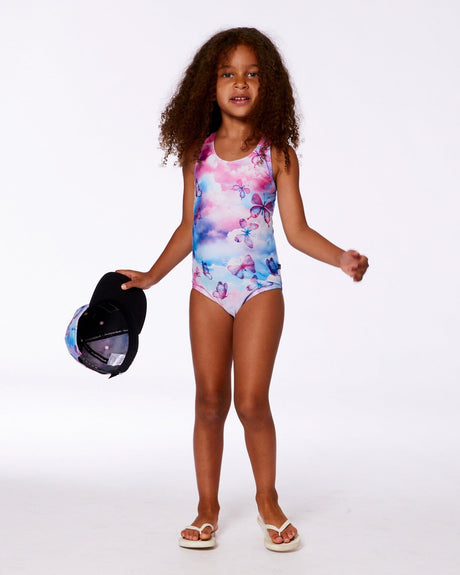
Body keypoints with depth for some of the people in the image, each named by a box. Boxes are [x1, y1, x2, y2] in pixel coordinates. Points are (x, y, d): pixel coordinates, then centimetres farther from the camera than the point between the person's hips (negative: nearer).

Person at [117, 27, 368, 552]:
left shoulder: (277, 154, -2)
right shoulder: (198, 153, 5)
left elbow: (297, 230, -3)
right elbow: (187, 228, 13)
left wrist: (341, 258, -18)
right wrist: (150, 277, 15)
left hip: (260, 290, -2)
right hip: (208, 290, 3)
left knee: (251, 402, -3)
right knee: (210, 403, 6)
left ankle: (267, 500, 22)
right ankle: (208, 508, 23)